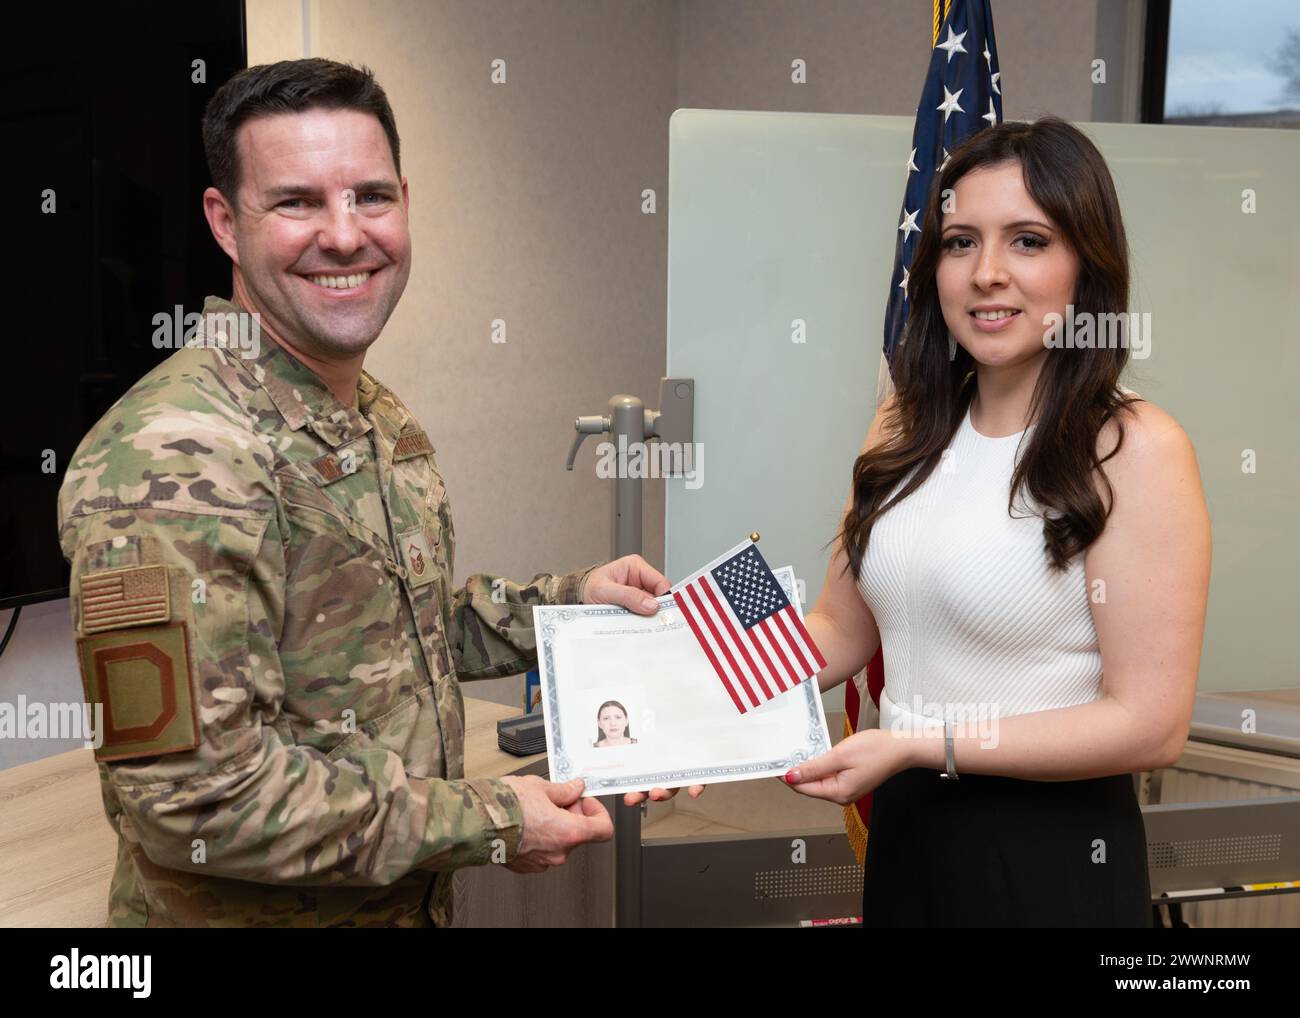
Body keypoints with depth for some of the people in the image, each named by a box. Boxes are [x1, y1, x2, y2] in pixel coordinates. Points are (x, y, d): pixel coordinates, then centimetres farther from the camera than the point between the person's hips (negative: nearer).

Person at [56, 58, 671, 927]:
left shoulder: (382, 416, 3)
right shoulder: (174, 457, -26)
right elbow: (195, 795, -28)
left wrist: (567, 602, 2)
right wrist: (487, 823, -22)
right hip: (246, 912, -8)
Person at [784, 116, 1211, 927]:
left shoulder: (1135, 448, -16)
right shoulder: (905, 428, 2)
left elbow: (1151, 725, -18)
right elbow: (841, 631, 7)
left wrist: (920, 744, -21)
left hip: (1051, 850, -5)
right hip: (903, 827, 6)